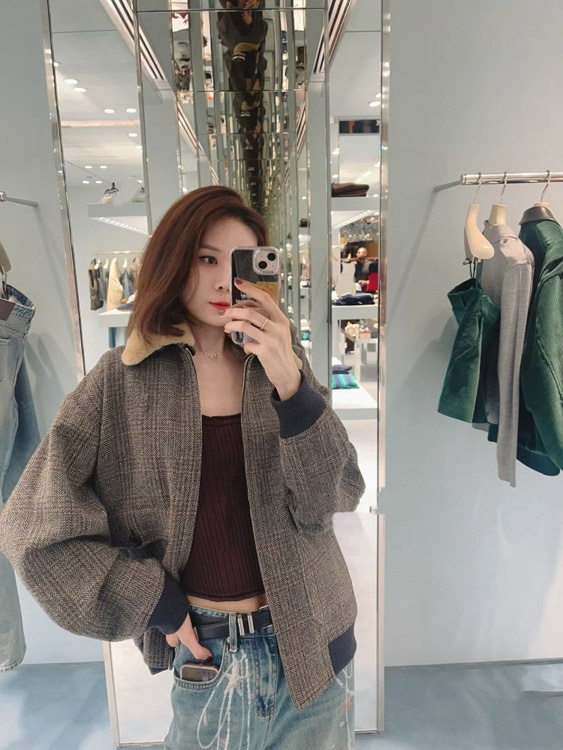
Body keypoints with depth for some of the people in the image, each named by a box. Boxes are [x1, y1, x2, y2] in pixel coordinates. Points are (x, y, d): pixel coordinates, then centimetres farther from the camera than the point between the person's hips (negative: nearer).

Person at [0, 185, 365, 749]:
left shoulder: (279, 363, -5)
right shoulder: (122, 381, -9)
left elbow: (330, 500, -13)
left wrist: (289, 383, -29)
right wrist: (152, 604, -9)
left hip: (308, 643, 2)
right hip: (202, 650, -1)